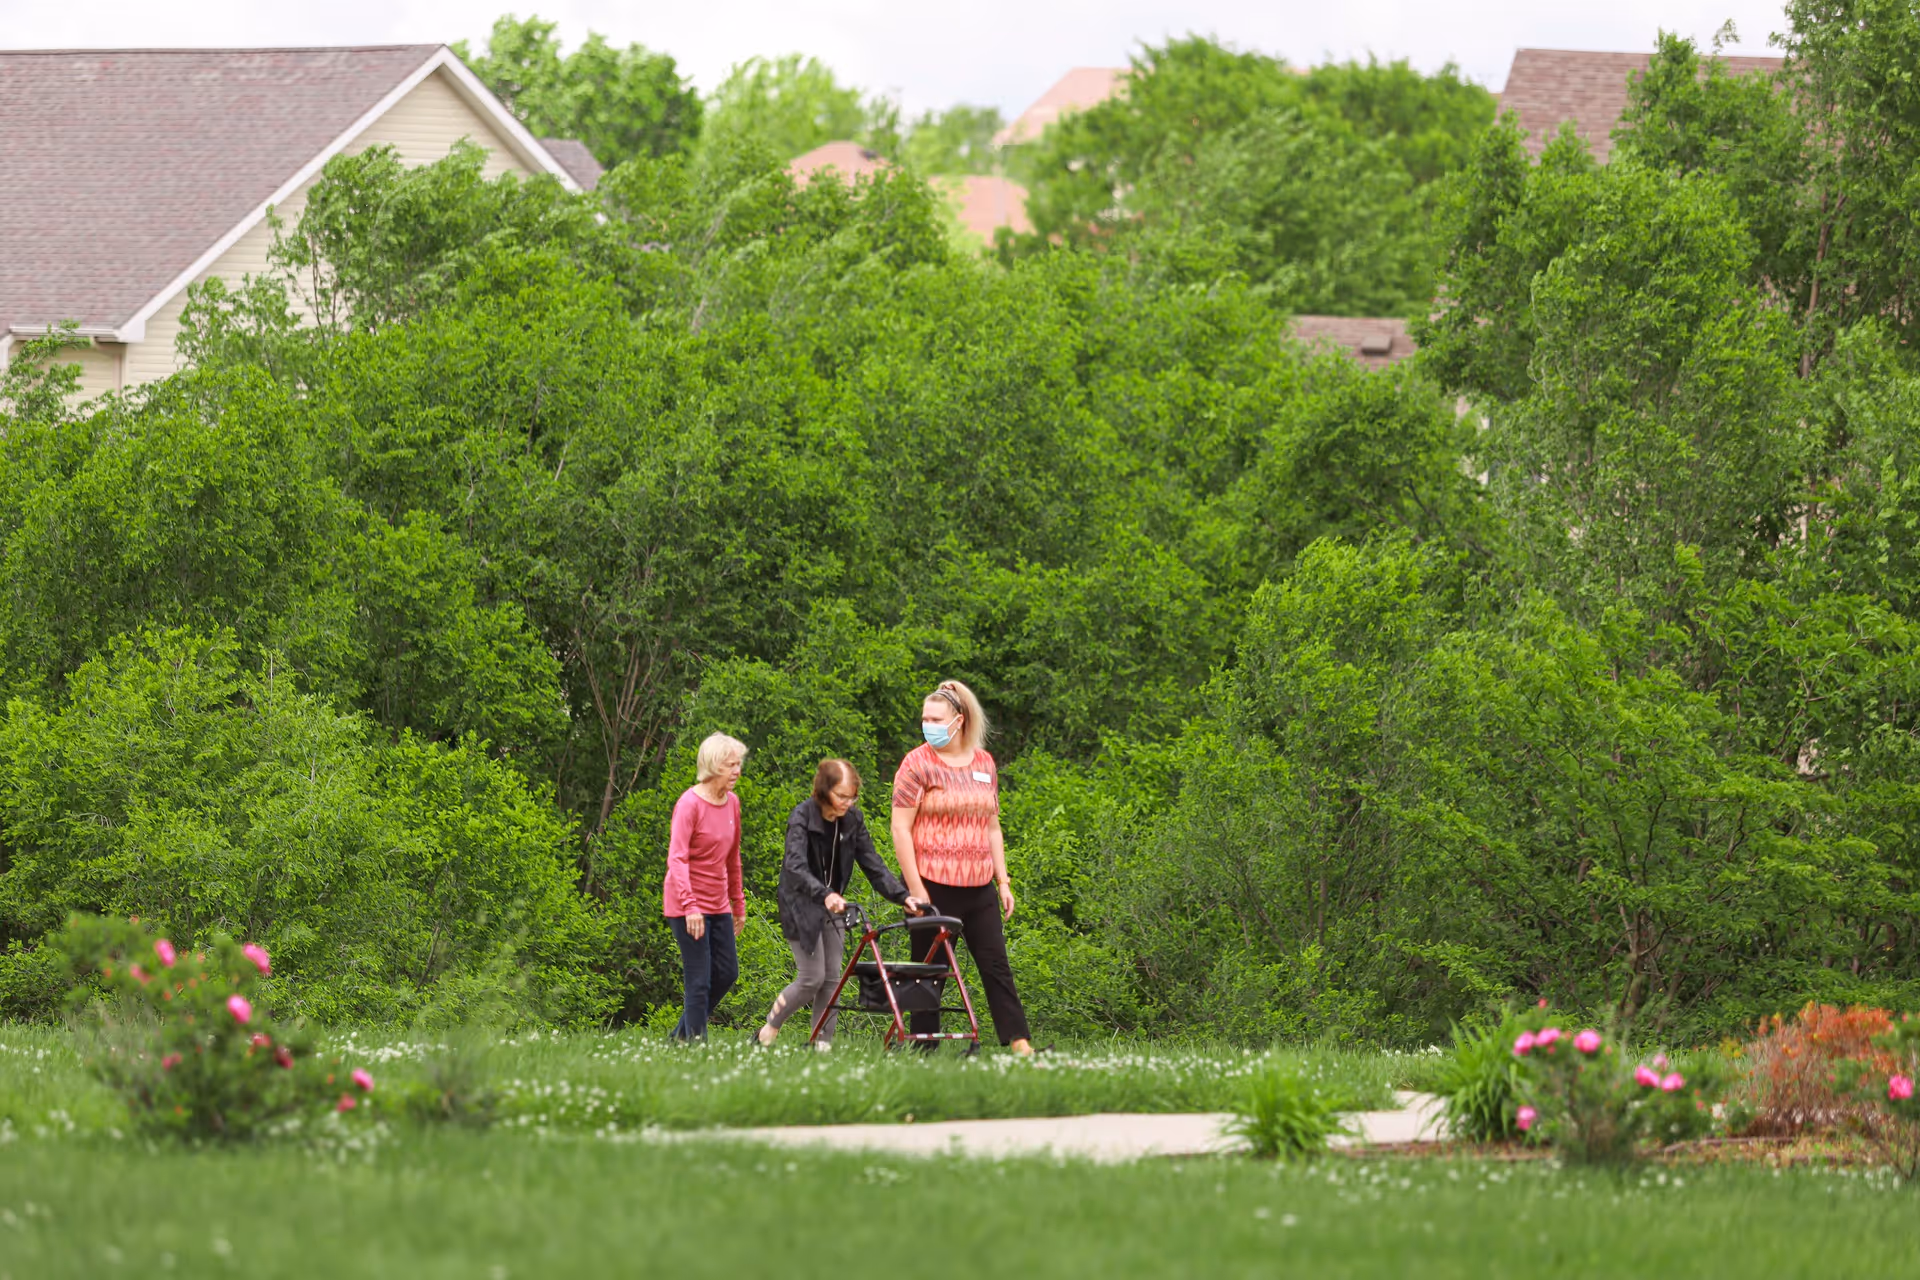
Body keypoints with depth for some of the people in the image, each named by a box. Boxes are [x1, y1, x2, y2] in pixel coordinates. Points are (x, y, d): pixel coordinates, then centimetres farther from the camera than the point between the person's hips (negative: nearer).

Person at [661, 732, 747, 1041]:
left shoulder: (731, 802, 8)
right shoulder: (689, 804, -15)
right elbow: (677, 858, -23)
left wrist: (738, 903, 19)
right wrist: (690, 907, -32)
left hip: (717, 905, 8)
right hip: (688, 906, -8)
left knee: (727, 973, 10)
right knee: (699, 981, -7)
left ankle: (681, 1036, 23)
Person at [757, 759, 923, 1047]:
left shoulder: (853, 819, -3)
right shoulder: (802, 817, -20)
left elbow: (873, 864, -2)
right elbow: (796, 865, -34)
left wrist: (903, 896, -16)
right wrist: (824, 894, -50)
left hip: (831, 905, 6)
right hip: (801, 905, -6)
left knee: (832, 978, 2)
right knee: (812, 978, -9)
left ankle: (823, 1044, 8)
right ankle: (770, 1029, 10)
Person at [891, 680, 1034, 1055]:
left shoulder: (984, 763, 11)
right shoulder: (918, 764, -4)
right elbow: (901, 829, -8)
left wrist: (1003, 882, 13)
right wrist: (915, 889, -14)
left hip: (978, 889, 5)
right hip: (933, 887, -5)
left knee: (997, 966, 1)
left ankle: (1020, 1045, -1)